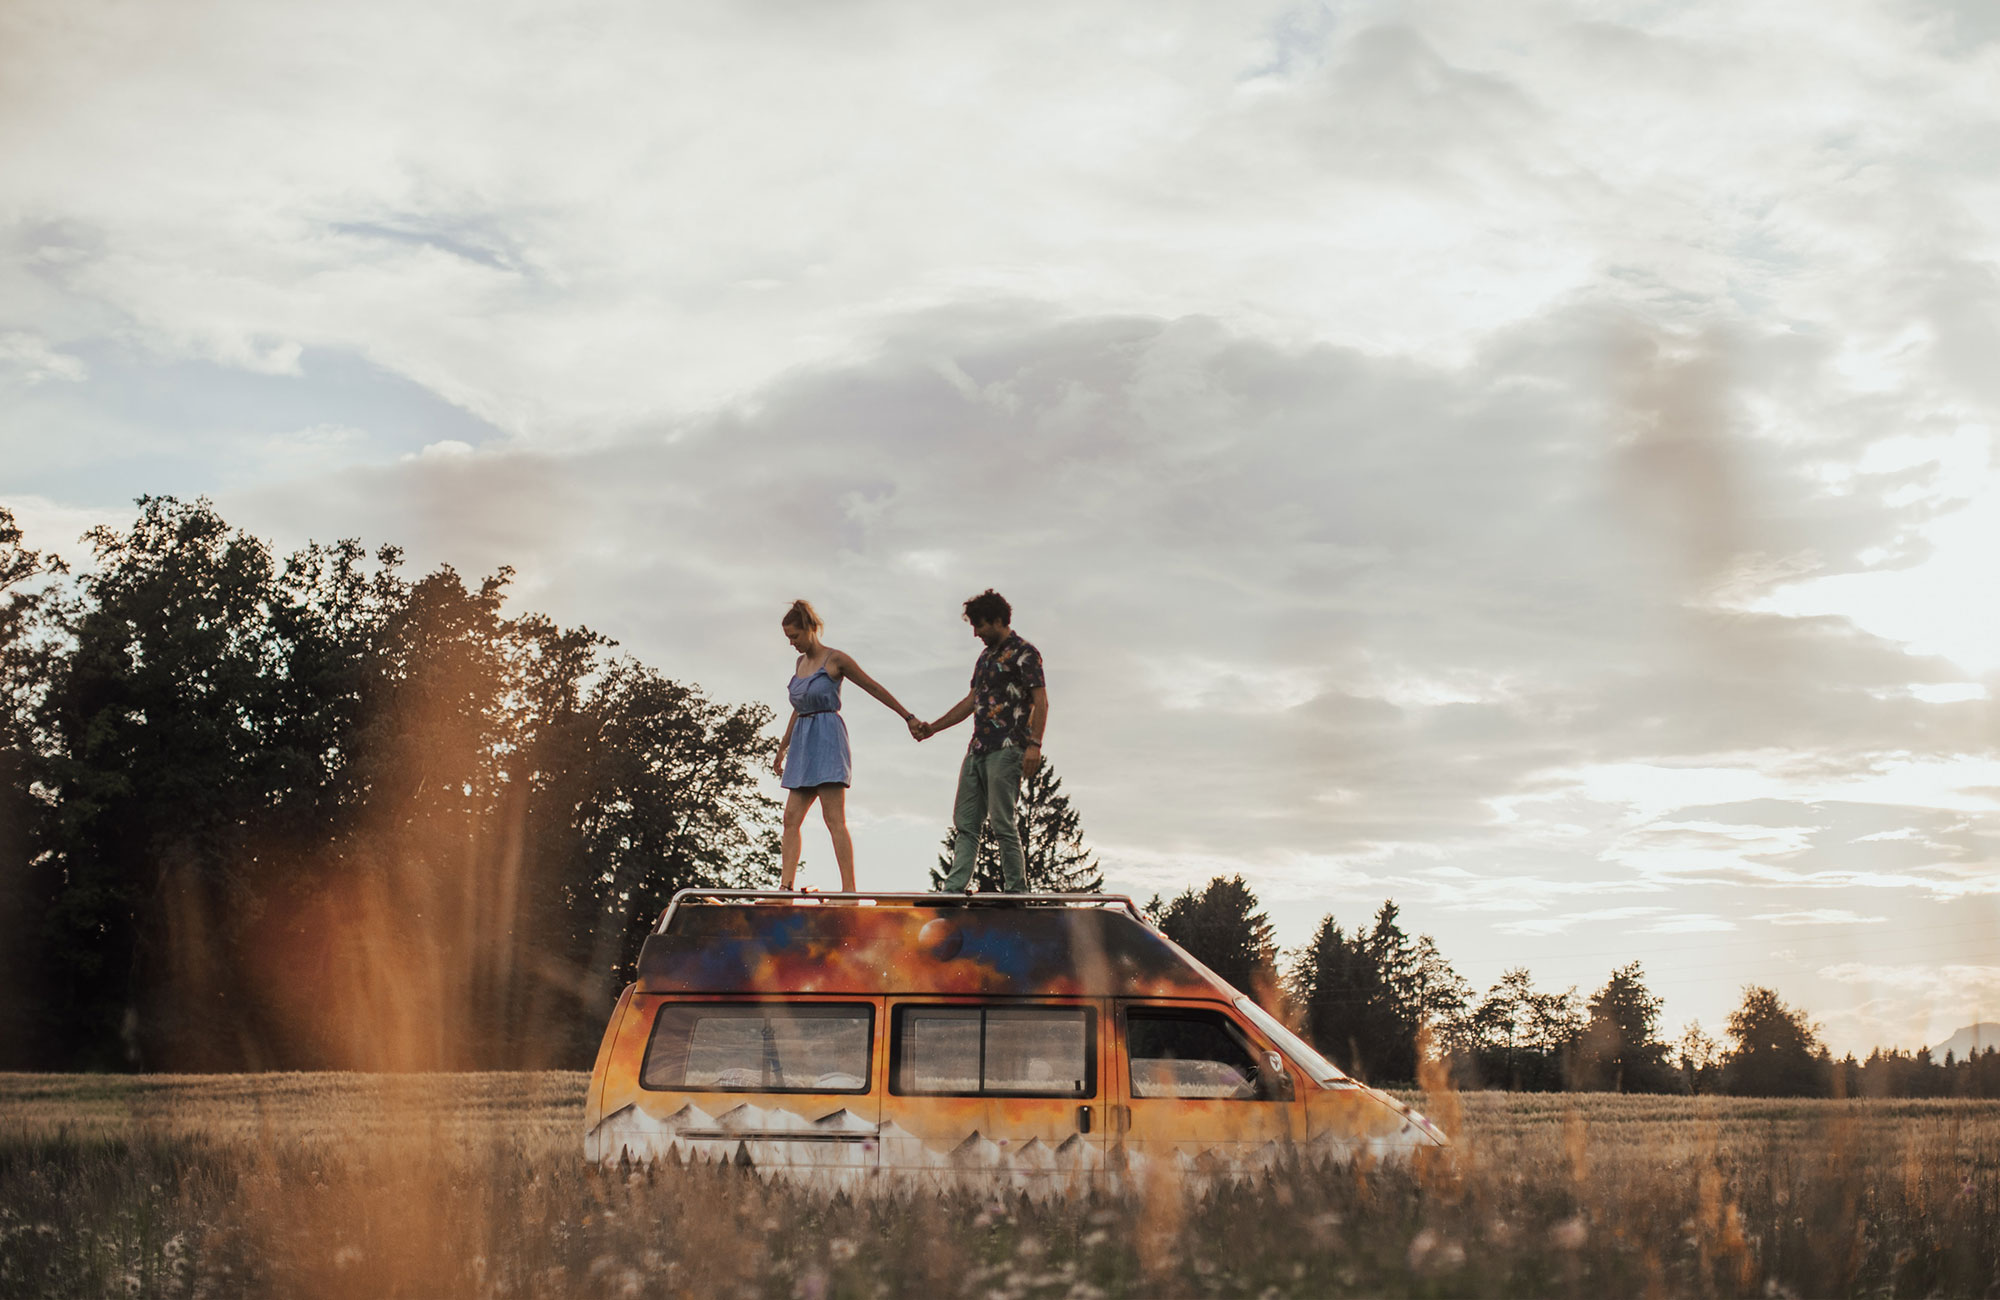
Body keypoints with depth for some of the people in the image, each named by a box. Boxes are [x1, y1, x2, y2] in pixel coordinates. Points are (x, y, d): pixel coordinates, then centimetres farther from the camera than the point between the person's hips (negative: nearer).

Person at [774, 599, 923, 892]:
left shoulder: (836, 659, -4)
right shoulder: (801, 662, 18)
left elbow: (875, 688, 1)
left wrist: (908, 717, 3)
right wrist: (782, 748, 31)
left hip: (827, 739, -8)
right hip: (804, 744, 8)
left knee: (834, 818, -14)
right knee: (791, 818, 1)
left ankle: (849, 888, -16)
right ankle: (785, 887, 0)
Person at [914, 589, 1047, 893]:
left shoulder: (1023, 653, -4)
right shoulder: (986, 656, 22)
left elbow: (1040, 701, -12)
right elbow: (971, 701, 27)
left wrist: (1034, 745, -22)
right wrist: (933, 728, 22)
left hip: (1006, 750, -9)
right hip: (977, 750, 9)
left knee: (1002, 823, -10)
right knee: (965, 823, 3)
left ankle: (1017, 891, -4)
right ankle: (953, 889, 1)